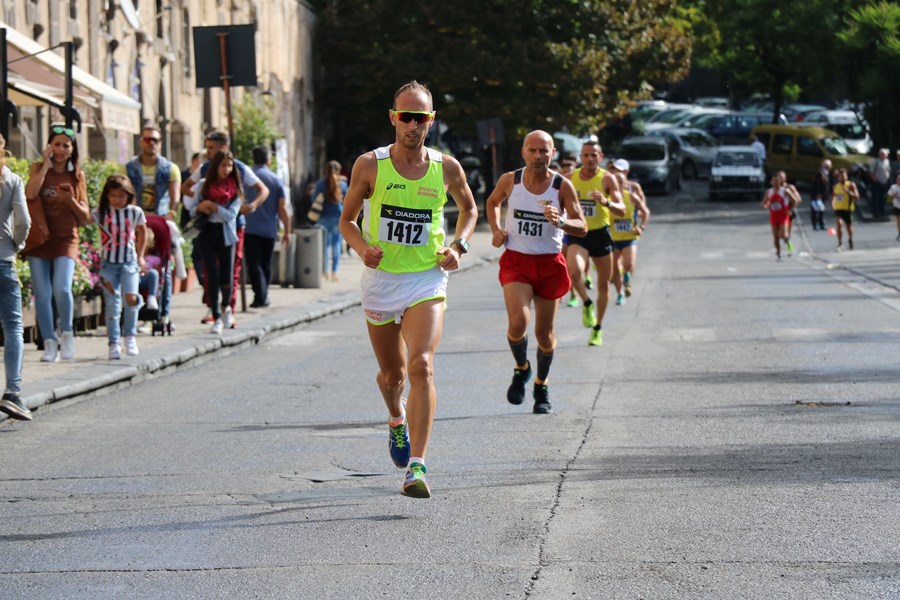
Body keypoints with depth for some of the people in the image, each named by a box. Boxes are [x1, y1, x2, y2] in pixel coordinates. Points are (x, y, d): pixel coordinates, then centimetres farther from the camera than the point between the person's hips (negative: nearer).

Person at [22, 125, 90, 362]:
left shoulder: (77, 175, 8)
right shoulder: (38, 168, 4)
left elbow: (84, 216, 8)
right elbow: (30, 193, -18)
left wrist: (71, 201, -11)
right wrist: (46, 165, -13)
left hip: (65, 240, 0)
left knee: (62, 289, -18)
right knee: (42, 294, -3)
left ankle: (66, 333, 5)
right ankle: (50, 343, 7)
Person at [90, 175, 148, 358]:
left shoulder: (135, 212, 4)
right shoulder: (100, 212, 0)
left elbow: (142, 233, 17)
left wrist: (140, 257, 16)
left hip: (129, 262, 0)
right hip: (108, 263, 0)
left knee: (131, 297, -20)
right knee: (112, 304, -1)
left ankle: (130, 336, 0)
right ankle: (114, 344, 8)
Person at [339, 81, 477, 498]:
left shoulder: (447, 168, -1)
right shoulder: (370, 165, -4)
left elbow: (469, 208, 19)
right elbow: (347, 219, 7)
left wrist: (458, 246, 1)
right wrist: (362, 248, -14)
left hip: (427, 280, -1)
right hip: (380, 278, 1)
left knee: (421, 366, -20)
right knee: (392, 374, 14)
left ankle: (416, 467, -22)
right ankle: (397, 420, 51)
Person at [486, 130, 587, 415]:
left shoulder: (562, 186, -7)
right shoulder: (510, 181, -3)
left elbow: (582, 228, -9)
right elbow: (492, 202, 20)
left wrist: (560, 221, -29)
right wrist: (496, 230, 3)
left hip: (549, 263, 0)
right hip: (516, 260, 0)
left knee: (544, 332, 8)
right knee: (518, 323, -21)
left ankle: (541, 387, 31)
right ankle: (521, 368, 10)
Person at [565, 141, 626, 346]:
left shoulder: (607, 179, -6)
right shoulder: (570, 178, 0)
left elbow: (622, 210, -13)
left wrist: (606, 202, -32)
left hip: (600, 234, 0)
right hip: (578, 235, 0)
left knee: (604, 284, 9)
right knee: (574, 271, -30)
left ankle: (597, 329, 28)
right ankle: (586, 304, -2)